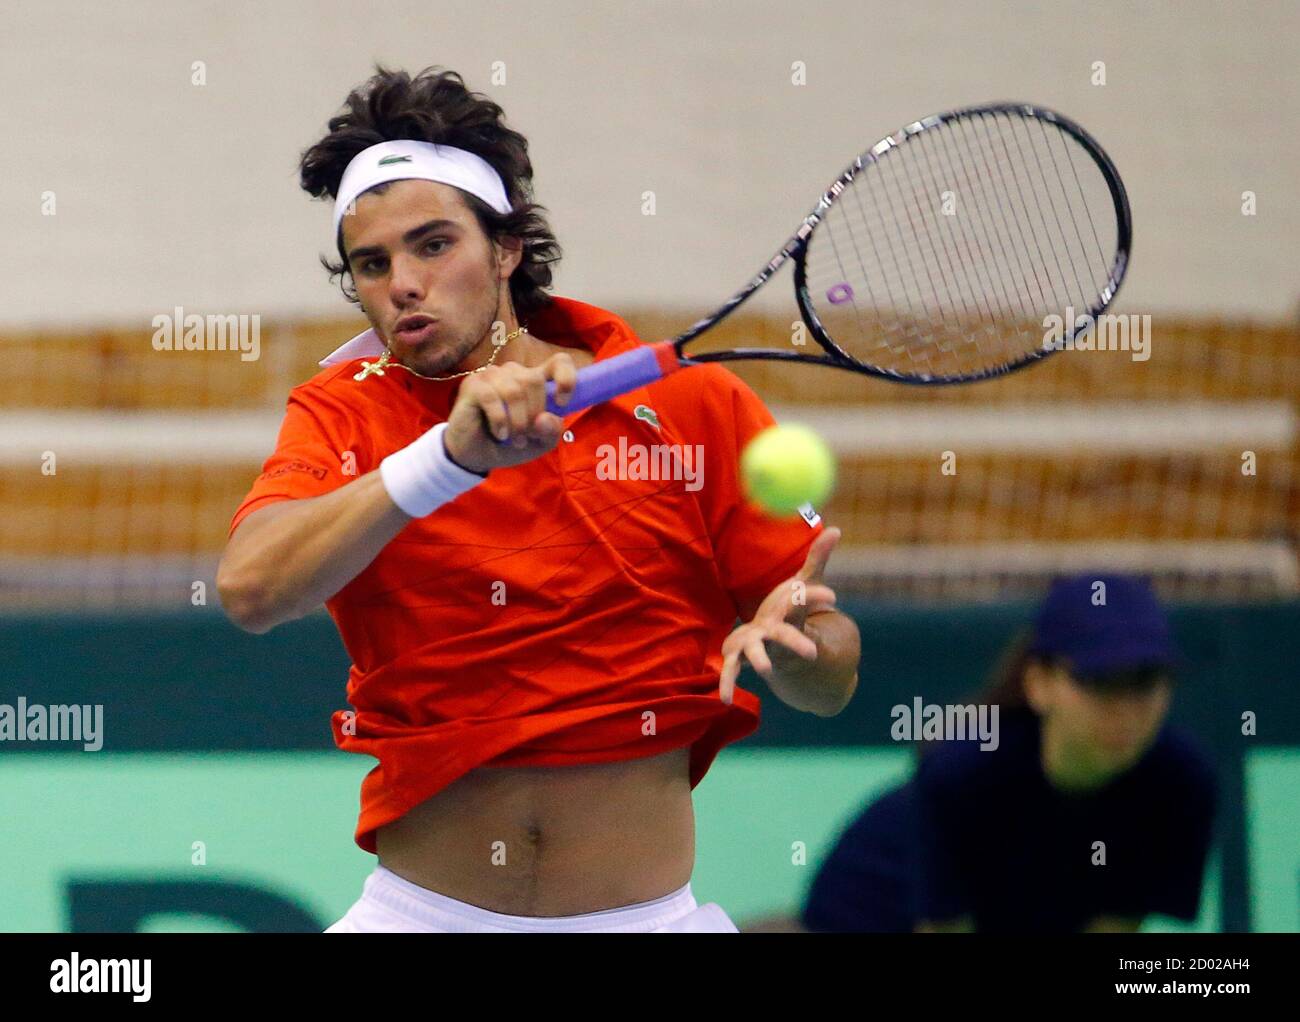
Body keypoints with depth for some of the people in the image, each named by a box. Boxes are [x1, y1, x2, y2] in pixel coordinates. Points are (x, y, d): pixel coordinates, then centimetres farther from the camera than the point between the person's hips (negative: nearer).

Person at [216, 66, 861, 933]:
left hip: (646, 912, 0)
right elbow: (250, 591, -20)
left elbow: (832, 682, -1)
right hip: (419, 912, 0)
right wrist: (449, 456, -30)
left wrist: (786, 642, -24)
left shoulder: (694, 404, -2)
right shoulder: (341, 414, 1)